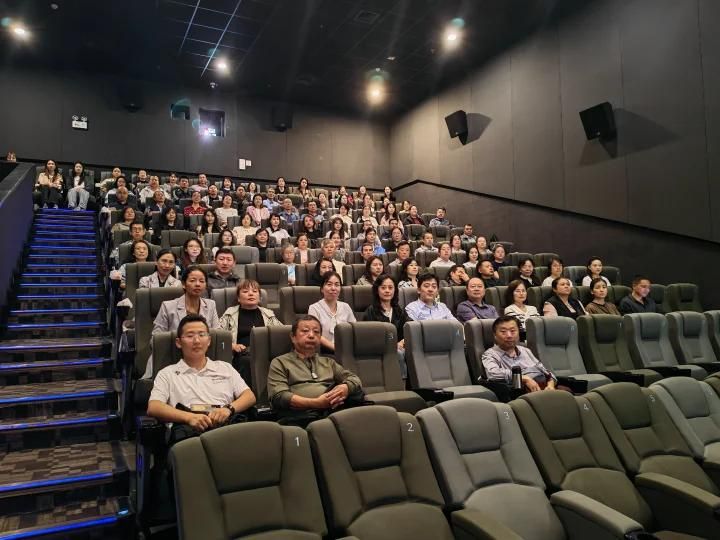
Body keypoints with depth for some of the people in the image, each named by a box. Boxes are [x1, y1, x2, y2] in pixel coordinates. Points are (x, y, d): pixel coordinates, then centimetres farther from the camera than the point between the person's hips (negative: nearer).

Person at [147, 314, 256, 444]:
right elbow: (153, 408, 5)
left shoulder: (225, 368, 27)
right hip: (189, 429, -2)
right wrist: (189, 417, -14)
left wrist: (229, 409, -6)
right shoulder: (167, 374, 21)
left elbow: (250, 396, 18)